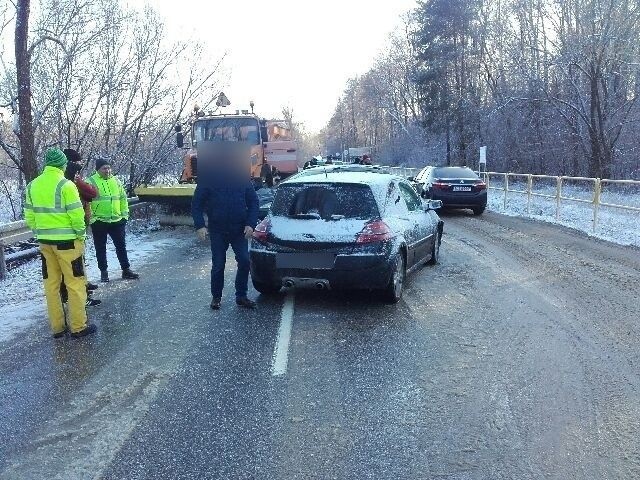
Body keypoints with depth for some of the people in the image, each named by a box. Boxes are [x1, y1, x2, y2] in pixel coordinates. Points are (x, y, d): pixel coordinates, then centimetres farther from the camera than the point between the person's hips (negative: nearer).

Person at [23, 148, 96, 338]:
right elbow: (77, 215, -15)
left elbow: (29, 217, 10)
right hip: (66, 240, -6)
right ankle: (78, 327, 6)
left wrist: (40, 233, 19)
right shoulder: (65, 185, -13)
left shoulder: (32, 185, 7)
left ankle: (57, 327, 18)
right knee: (75, 283, 2)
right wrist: (81, 235, -2)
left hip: (45, 241, 6)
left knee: (51, 284, 11)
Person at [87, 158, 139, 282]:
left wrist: (125, 214, 10)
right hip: (99, 221, -3)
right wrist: (90, 217, -14)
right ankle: (103, 272, 19)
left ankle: (126, 270, 17)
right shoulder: (91, 182, -5)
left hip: (117, 220, 4)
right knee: (100, 248, 7)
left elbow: (123, 198, 15)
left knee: (121, 246, 8)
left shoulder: (116, 181, 10)